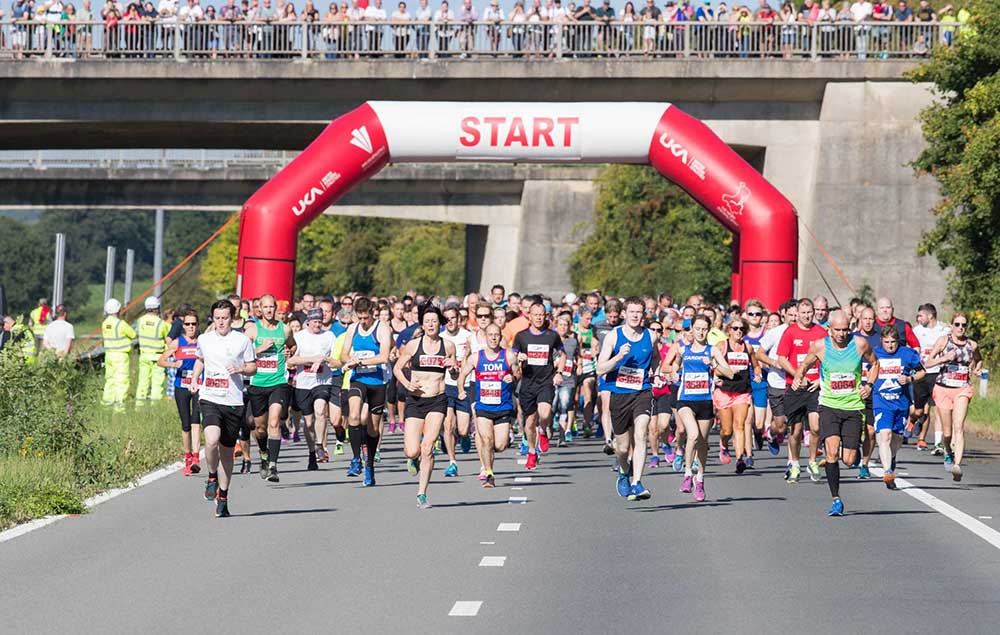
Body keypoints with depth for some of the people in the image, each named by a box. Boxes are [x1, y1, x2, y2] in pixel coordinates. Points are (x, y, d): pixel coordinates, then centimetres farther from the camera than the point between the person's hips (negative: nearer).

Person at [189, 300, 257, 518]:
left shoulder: (242, 340, 2)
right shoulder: (204, 340, 8)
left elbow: (253, 368, 8)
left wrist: (240, 369, -12)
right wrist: (194, 379, 12)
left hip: (234, 402, 0)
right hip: (209, 399, 0)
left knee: (227, 451, 7)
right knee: (212, 440, -26)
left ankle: (223, 498, 22)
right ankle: (212, 476, 3)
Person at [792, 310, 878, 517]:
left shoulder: (860, 344, -4)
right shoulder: (819, 346, -4)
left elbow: (874, 364, 14)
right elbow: (804, 365, 13)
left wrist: (868, 385, -1)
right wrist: (798, 379, -8)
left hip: (853, 407, 1)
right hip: (829, 406, -1)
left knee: (849, 460, -3)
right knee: (832, 451, -19)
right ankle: (836, 500, -11)